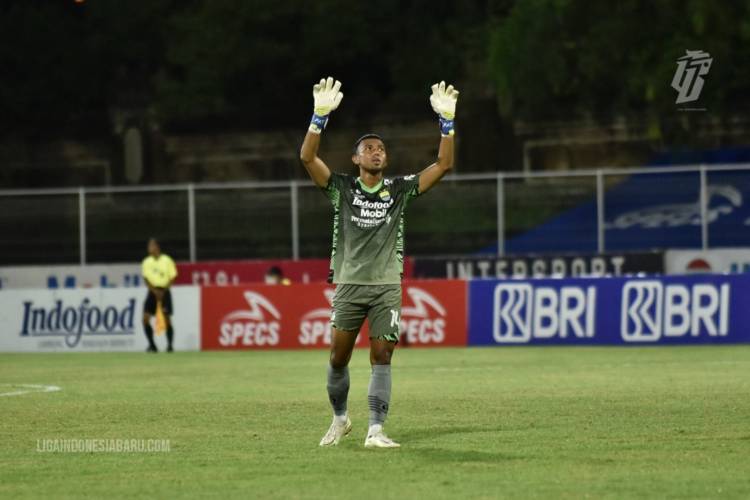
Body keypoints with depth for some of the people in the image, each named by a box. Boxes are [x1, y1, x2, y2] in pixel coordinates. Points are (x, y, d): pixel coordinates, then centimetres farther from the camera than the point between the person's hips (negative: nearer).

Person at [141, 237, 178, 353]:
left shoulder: (167, 260, -4)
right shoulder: (147, 262, 4)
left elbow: (172, 278, -2)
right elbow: (146, 279, 2)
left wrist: (163, 290, -13)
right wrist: (154, 291, -13)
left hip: (164, 291, -3)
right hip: (152, 291, 3)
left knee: (167, 319, -4)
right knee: (145, 318, -9)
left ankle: (170, 345, 8)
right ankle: (152, 345, 0)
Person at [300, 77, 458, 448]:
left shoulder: (400, 190, 6)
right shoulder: (342, 188, 2)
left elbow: (443, 164, 0)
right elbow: (307, 157, -11)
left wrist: (447, 121, -11)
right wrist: (320, 115, -23)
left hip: (387, 285, 0)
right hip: (349, 285, 0)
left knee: (381, 357, -8)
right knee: (338, 357, 3)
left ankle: (375, 430, -9)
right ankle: (340, 419, 26)